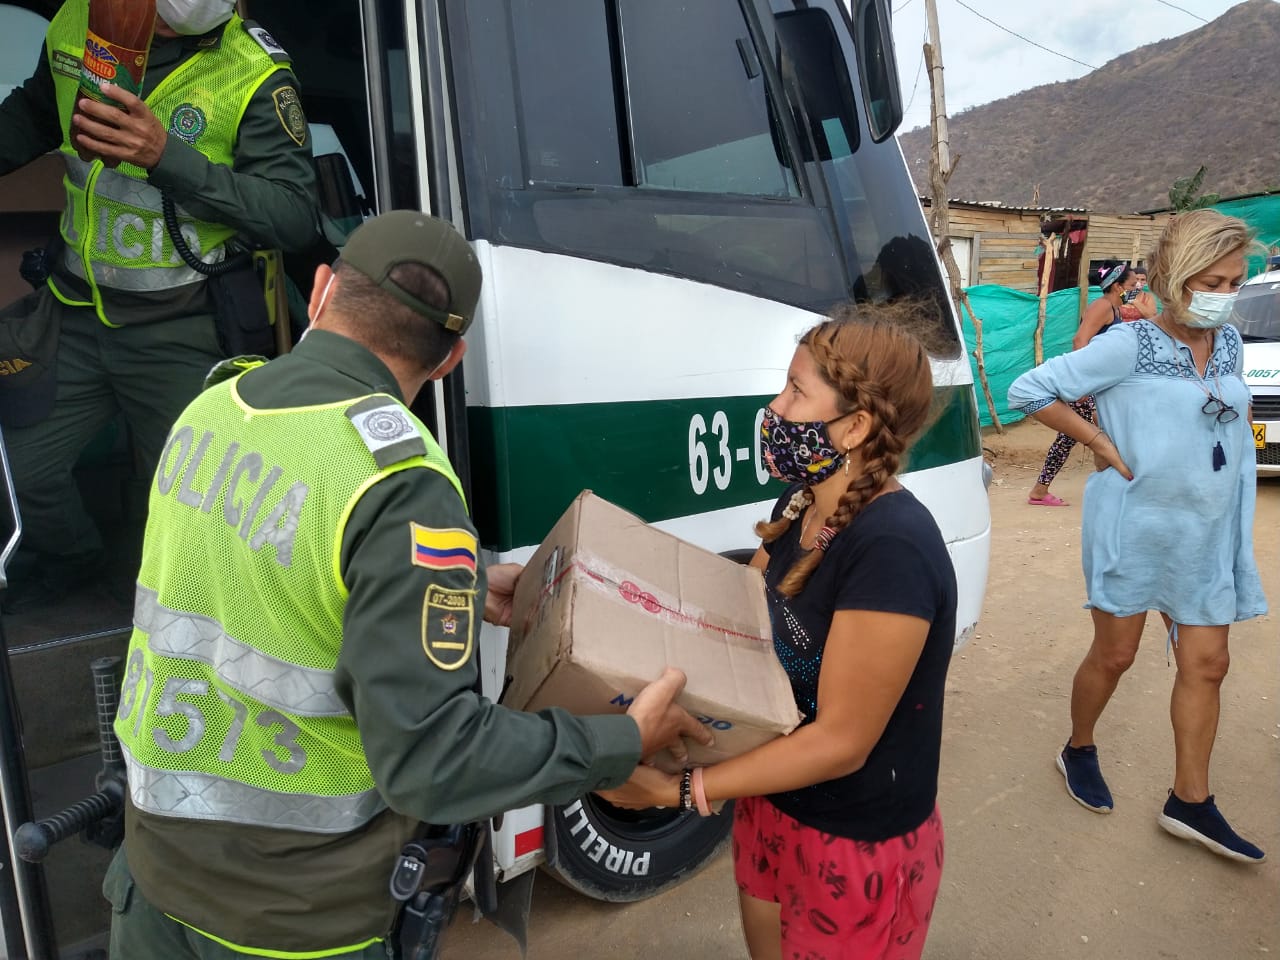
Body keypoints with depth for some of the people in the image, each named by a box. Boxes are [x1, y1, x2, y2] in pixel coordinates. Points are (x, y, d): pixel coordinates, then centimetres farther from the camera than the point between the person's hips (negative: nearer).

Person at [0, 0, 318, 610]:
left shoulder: (257, 75, -13)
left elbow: (295, 216, -23)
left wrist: (167, 156, -32)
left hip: (184, 334, -4)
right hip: (75, 313, 5)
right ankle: (69, 560, 45)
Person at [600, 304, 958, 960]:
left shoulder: (892, 550, -31)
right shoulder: (804, 505, -5)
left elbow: (840, 741, -28)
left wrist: (677, 789, -28)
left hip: (858, 844, -7)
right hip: (774, 805, 7)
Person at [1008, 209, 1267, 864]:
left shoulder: (1229, 344, 6)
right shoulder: (1130, 345, -14)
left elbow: (1234, 431, 20)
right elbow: (1030, 390, -16)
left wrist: (1239, 524, 13)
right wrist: (1104, 445, -16)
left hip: (1208, 536, 6)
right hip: (1135, 527, -6)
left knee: (1206, 664, 9)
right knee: (1115, 655, 7)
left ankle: (1190, 802, 23)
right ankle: (1078, 750, 32)